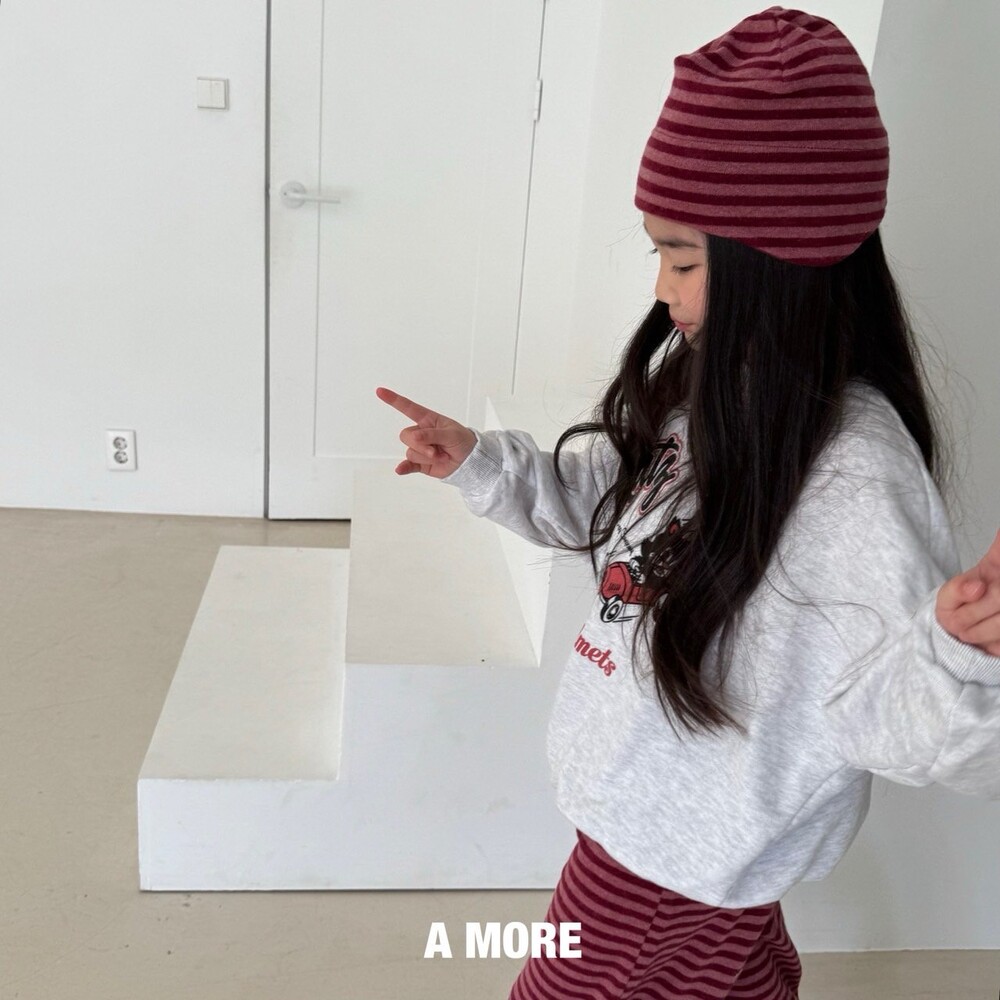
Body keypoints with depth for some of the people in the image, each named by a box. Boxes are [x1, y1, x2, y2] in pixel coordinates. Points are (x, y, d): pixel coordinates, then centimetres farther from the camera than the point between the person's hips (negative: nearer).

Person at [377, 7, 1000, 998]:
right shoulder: (702, 381, -6)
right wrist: (480, 462, -4)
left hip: (682, 841, -7)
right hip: (660, 801, 7)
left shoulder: (854, 483, -32)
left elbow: (912, 725, -30)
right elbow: (604, 498, 9)